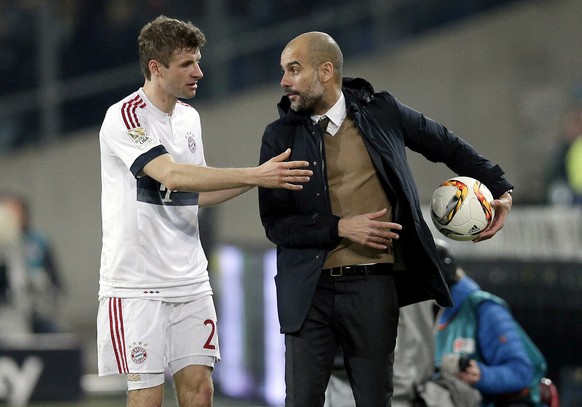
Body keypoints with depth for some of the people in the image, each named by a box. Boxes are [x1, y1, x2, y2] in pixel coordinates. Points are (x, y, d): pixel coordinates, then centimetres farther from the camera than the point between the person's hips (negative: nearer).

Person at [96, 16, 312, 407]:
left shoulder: (189, 117, 12)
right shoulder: (124, 117, -12)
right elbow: (172, 176, -25)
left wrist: (262, 178, 6)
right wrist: (255, 175, -29)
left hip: (190, 278, 7)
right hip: (137, 282, -7)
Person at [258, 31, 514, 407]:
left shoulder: (382, 112, 2)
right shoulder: (281, 136, 2)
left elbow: (450, 147, 17)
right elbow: (275, 223, -1)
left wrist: (500, 192, 8)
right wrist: (342, 228, -13)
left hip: (373, 287, 0)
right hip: (310, 289, 0)